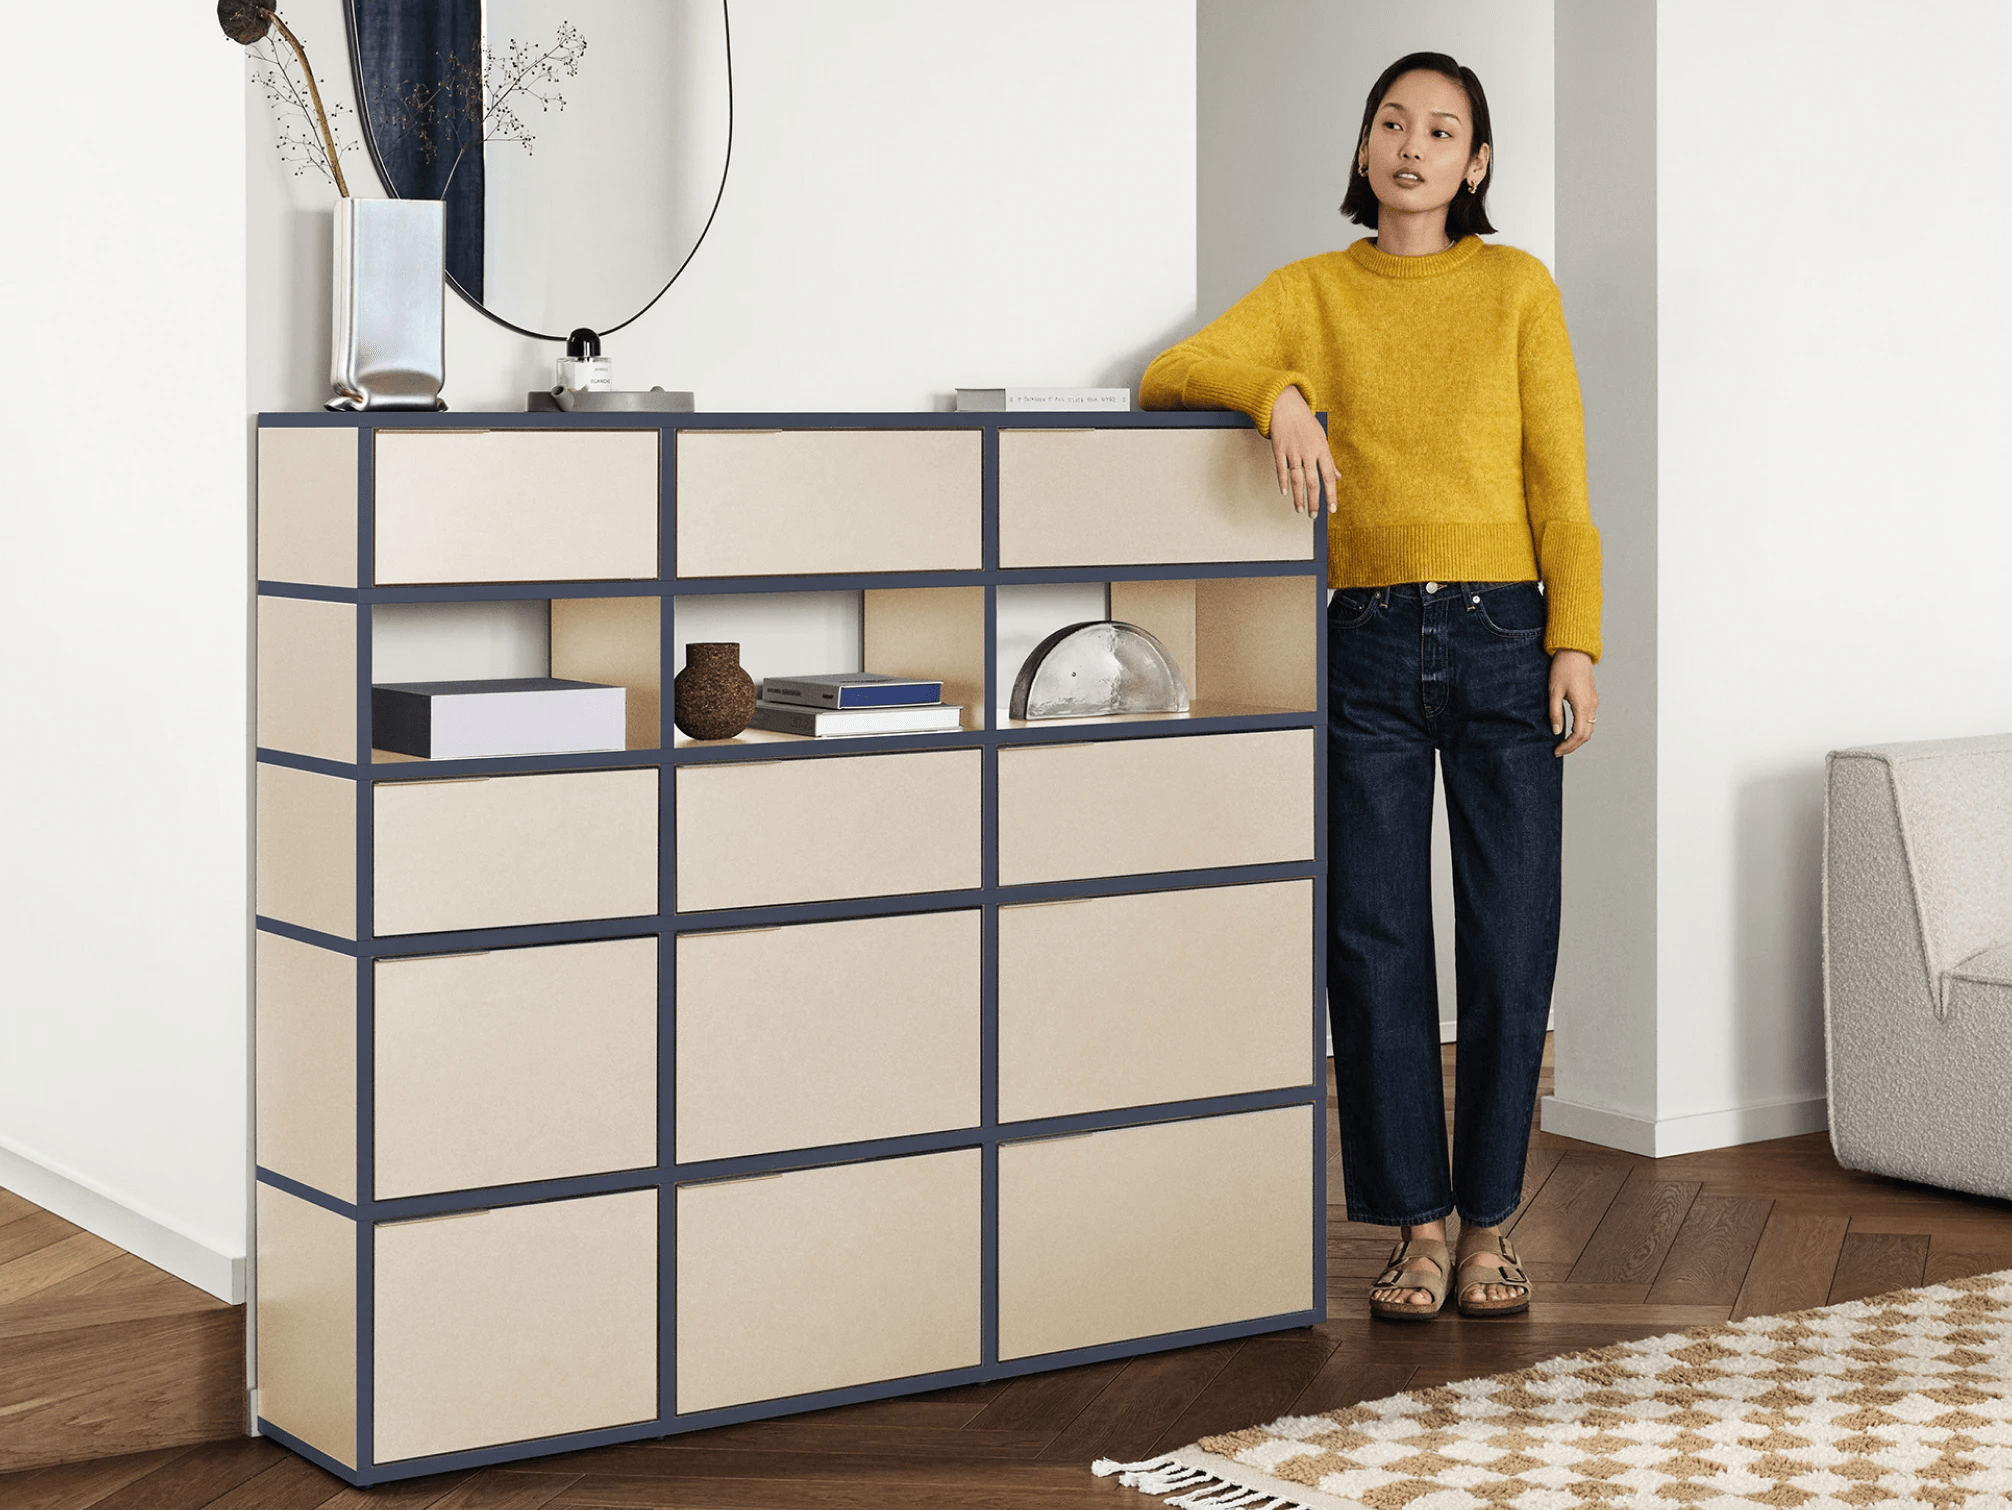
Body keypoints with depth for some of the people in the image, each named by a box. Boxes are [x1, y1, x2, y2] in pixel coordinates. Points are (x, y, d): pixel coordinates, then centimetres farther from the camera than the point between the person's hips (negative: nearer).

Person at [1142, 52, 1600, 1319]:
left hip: (1501, 636, -1)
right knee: (1375, 940, 0)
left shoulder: (1517, 288, 7)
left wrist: (1576, 644, -6)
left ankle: (1490, 1225, 12)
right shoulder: (1314, 291, 9)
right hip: (1368, 643, 1)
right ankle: (1417, 1227, 10)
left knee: (1512, 941, -1)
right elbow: (1167, 376, -2)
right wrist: (1280, 396, -20)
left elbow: (1563, 482, 3)